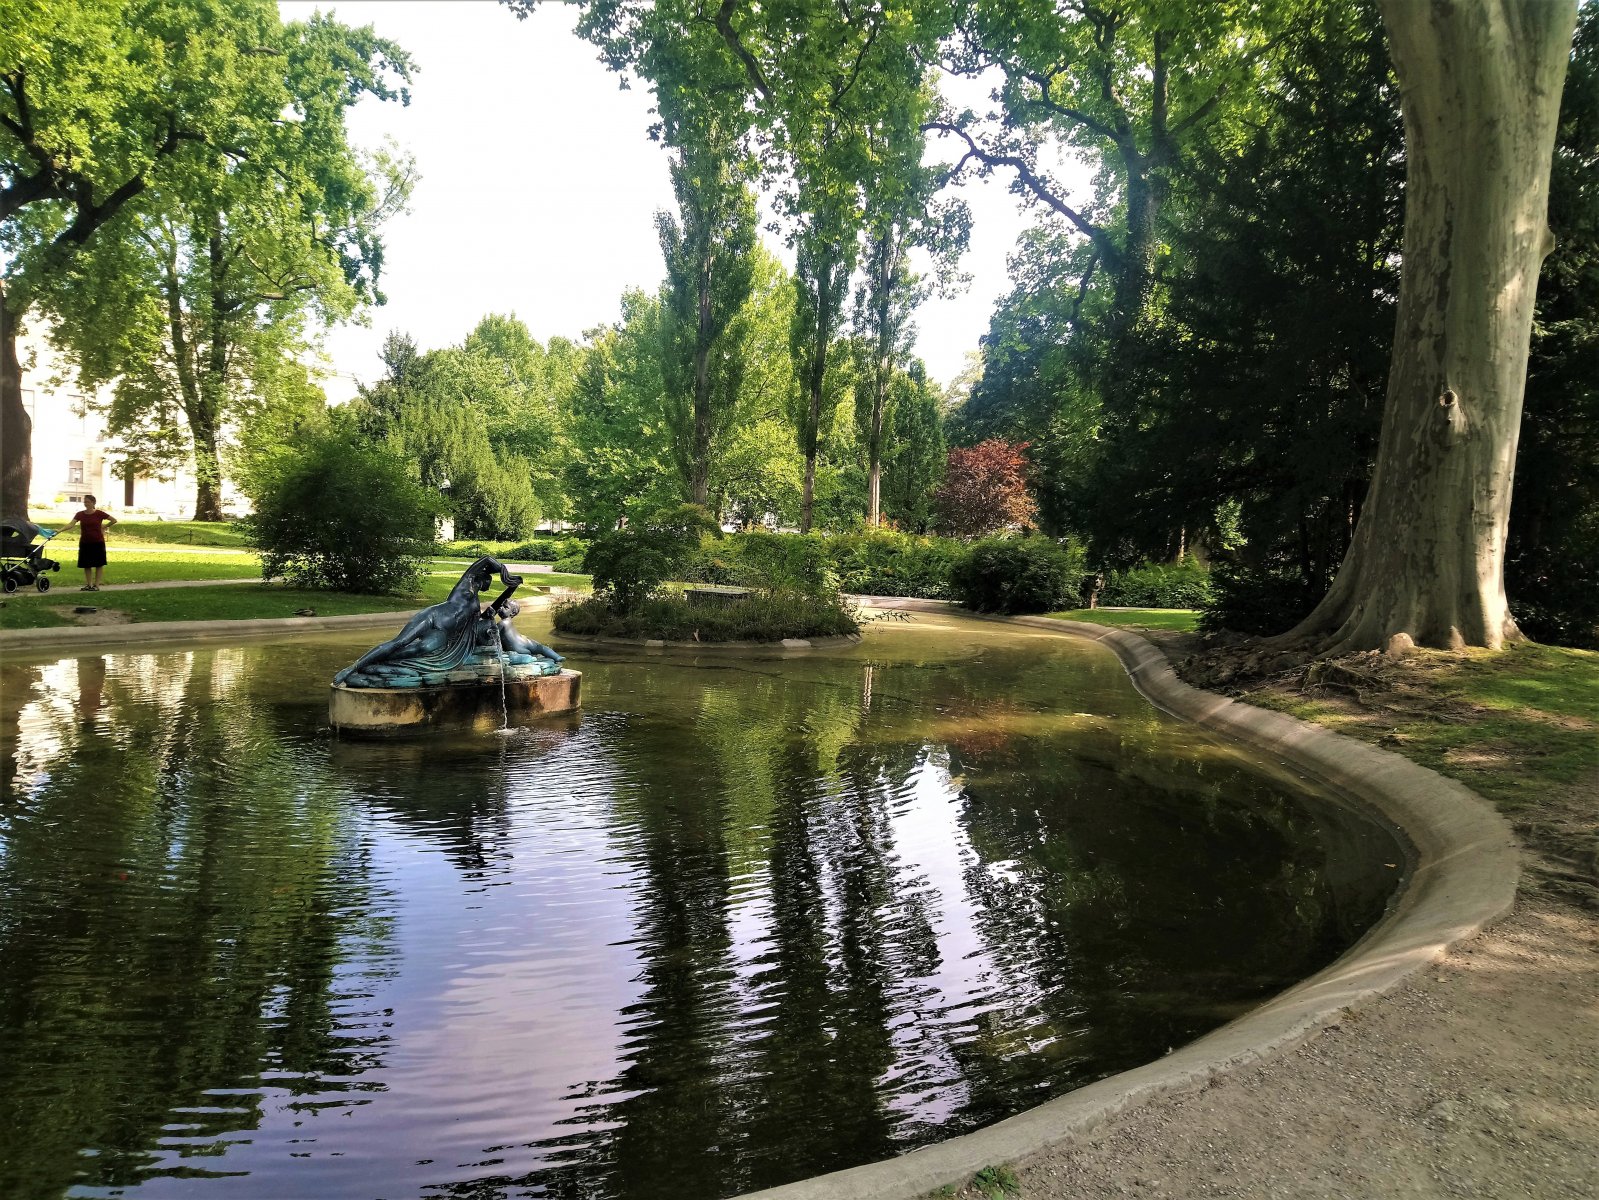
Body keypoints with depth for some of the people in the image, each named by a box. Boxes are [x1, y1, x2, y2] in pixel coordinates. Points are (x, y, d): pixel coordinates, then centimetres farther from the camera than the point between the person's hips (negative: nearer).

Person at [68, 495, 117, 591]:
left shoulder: (99, 514, -6)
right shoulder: (80, 514, 1)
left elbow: (114, 520, -2)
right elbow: (71, 523, -12)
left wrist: (104, 526, -2)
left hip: (98, 542, -3)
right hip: (85, 542, 3)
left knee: (98, 564, 1)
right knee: (86, 565, 7)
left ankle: (96, 585, 7)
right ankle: (88, 584, 16)